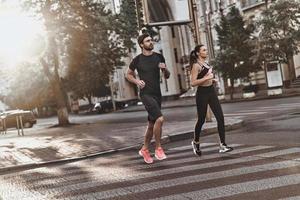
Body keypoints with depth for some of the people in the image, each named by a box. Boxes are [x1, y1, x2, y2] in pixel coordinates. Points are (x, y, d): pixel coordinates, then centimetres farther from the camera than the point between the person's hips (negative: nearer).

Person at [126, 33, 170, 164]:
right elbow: (128, 74, 11)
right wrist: (137, 81, -7)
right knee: (159, 119, -23)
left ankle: (144, 149, 30)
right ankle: (158, 148, -6)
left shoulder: (159, 57, 7)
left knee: (152, 125, 12)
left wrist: (165, 69, -9)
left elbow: (167, 76, 13)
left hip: (157, 94, 5)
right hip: (145, 94, -5)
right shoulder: (137, 60, -3)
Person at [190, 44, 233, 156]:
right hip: (202, 93, -7)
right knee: (201, 120, 6)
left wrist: (212, 79, 12)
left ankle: (223, 145, -3)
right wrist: (206, 78, -25)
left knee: (220, 118, -4)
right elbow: (193, 83, -21)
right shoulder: (196, 65, -13)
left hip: (211, 91, 7)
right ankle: (196, 142, 30)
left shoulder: (206, 62, 12)